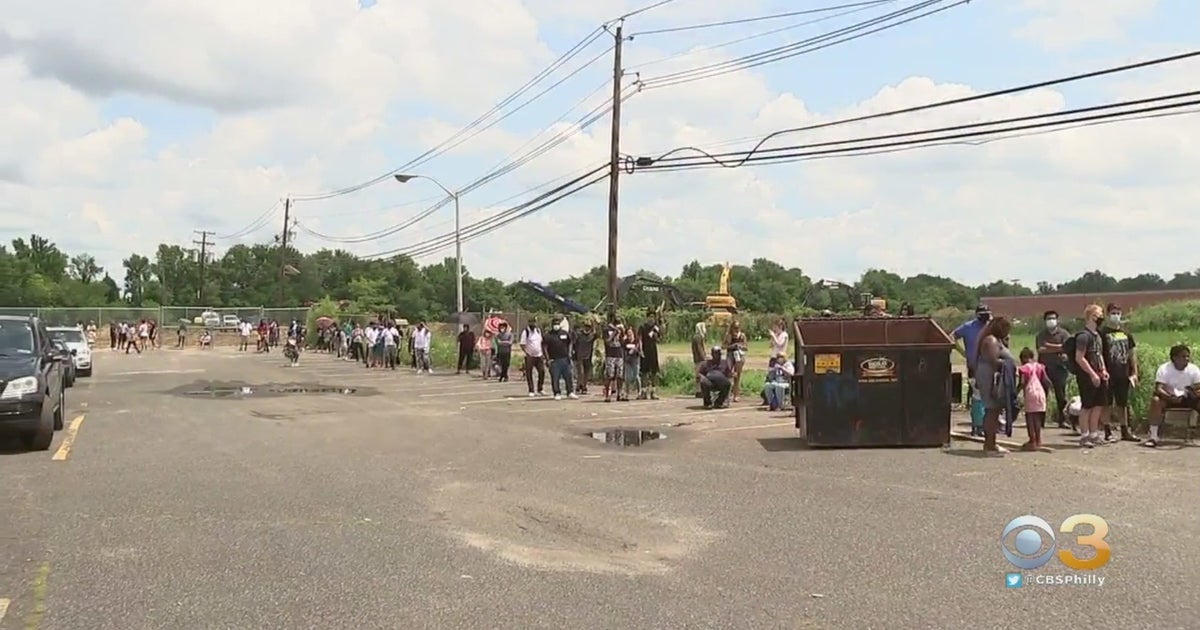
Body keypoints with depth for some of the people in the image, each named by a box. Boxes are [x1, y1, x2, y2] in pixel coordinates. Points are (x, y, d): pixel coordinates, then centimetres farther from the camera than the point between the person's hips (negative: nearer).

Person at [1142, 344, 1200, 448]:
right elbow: (1158, 389, -24)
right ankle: (1153, 436, -30)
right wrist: (1170, 397, -43)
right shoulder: (1164, 369, -16)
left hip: (1187, 398, 3)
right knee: (1156, 400, -34)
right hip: (1169, 397, -3)